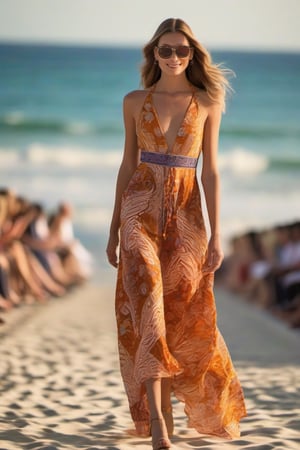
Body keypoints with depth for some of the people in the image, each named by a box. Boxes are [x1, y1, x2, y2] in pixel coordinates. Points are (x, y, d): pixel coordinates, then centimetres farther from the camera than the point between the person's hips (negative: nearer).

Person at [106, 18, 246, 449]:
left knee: (182, 313, 3)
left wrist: (216, 235, -5)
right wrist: (114, 229, 10)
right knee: (147, 300, -18)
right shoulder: (135, 102, 6)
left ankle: (159, 409, 23)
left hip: (185, 212, 1)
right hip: (141, 208, 0)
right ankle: (157, 412, -25)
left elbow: (210, 171, 1)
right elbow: (128, 164, 11)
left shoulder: (207, 104, 4)